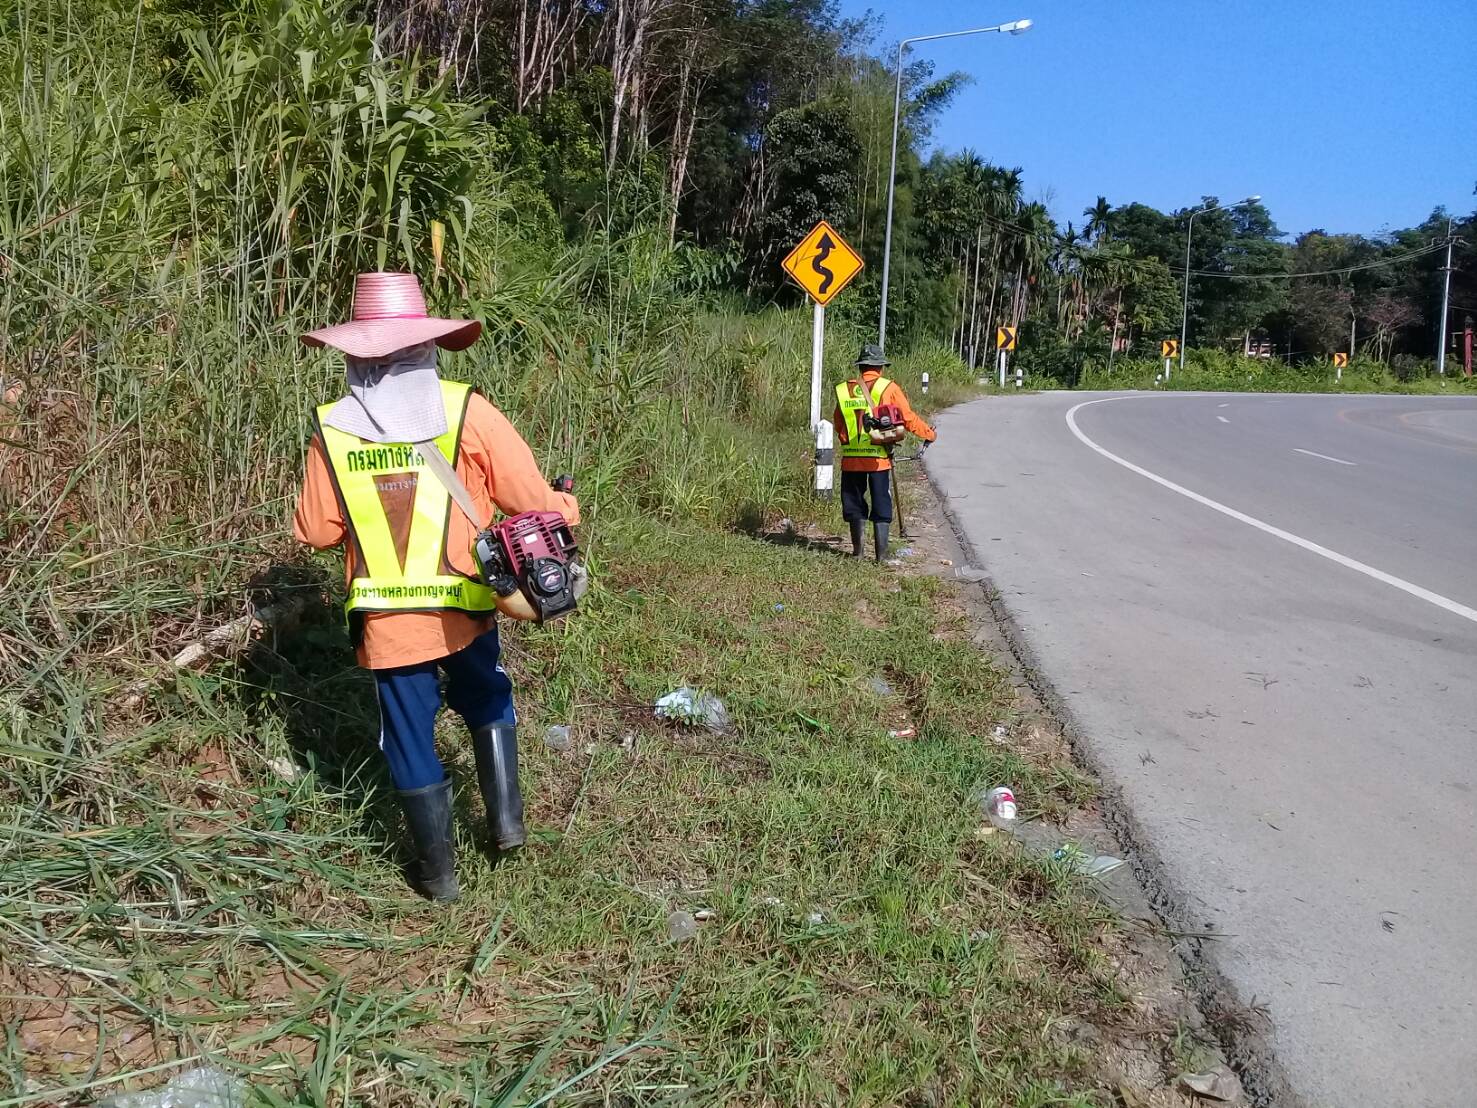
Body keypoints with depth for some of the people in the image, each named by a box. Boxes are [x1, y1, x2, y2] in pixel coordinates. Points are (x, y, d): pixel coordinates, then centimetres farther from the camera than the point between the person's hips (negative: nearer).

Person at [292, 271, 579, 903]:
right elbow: (533, 500, -13)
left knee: (410, 738, 15)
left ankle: (438, 872, 27)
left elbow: (314, 530, 0)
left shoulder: (332, 430, -6)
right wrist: (565, 512, 8)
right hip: (465, 605, 0)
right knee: (487, 702, 29)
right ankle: (506, 818, 25)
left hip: (386, 618, 0)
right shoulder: (468, 412, -12)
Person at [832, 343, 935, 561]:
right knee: (881, 507, 7)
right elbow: (908, 418, -3)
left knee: (854, 504, 14)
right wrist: (929, 434, 12)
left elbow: (838, 425, 11)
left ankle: (857, 550, 19)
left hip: (851, 457, 2)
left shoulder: (844, 389, 4)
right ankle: (881, 553, 6)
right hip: (878, 458, -2)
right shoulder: (888, 388, -4)